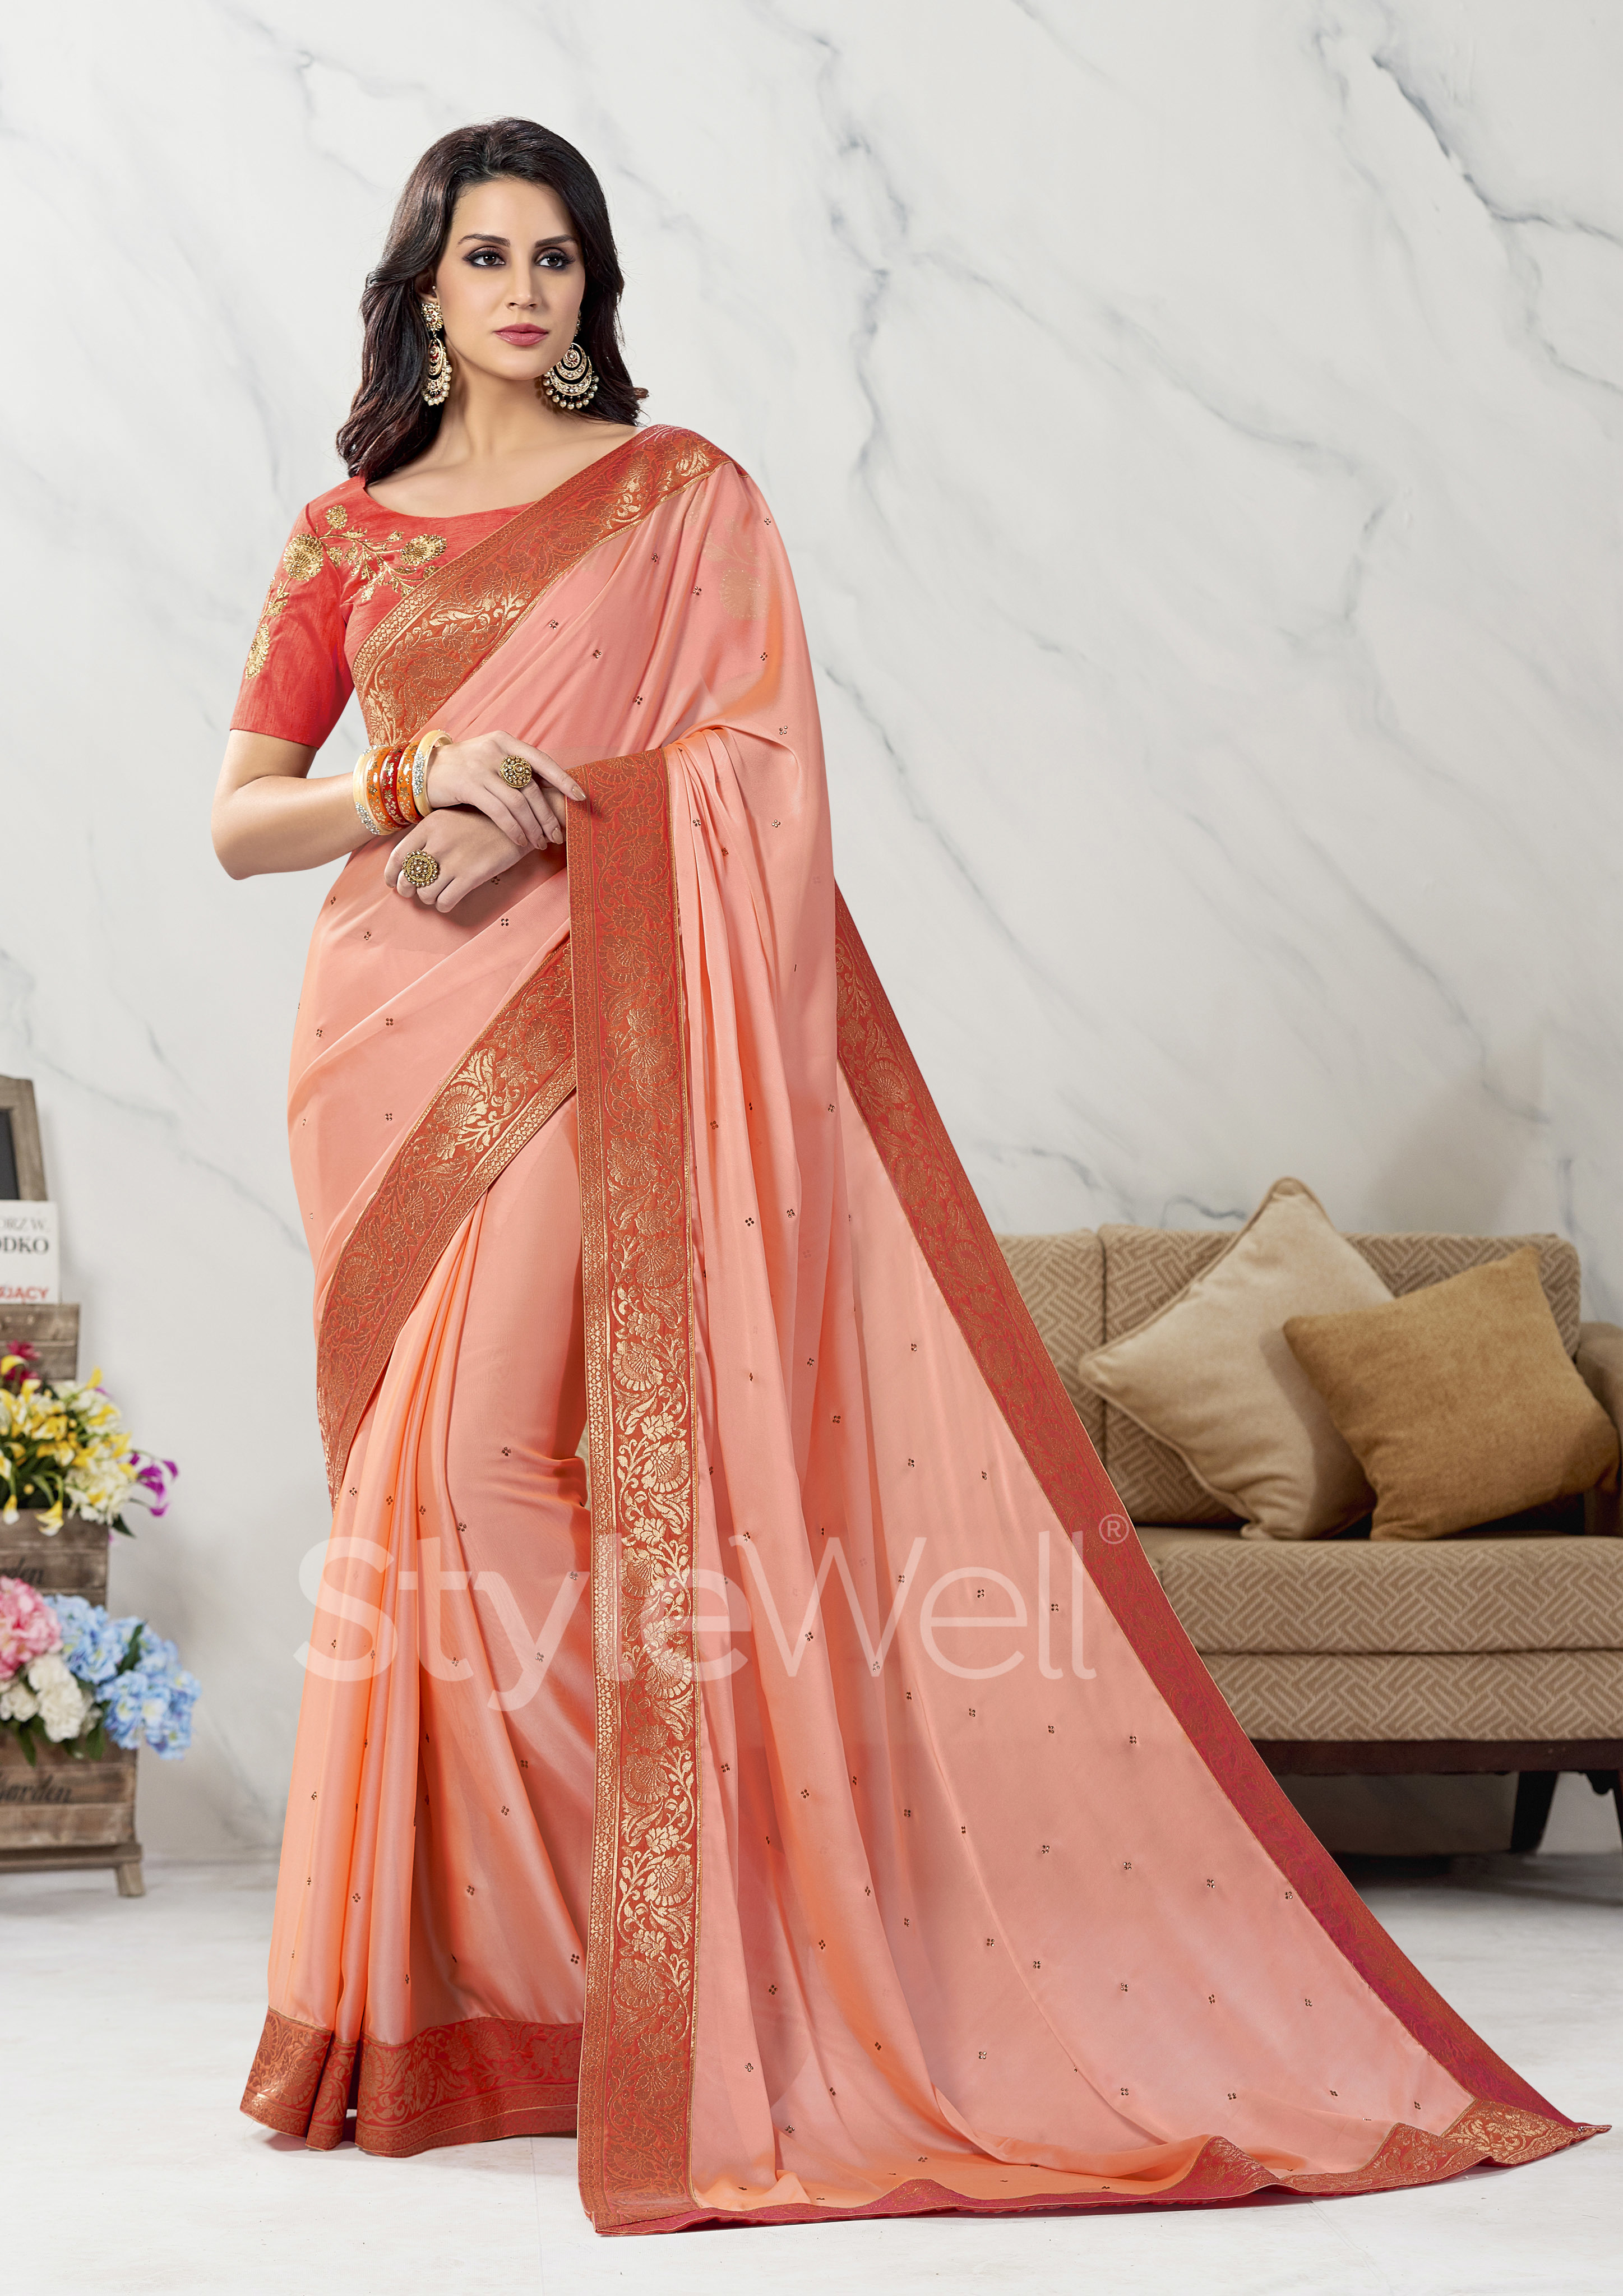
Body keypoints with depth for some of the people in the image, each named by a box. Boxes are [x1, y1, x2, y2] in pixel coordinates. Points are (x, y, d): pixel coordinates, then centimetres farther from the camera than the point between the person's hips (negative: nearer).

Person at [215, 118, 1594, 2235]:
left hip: (614, 1034, -3)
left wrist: (533, 821, -13)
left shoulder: (678, 492, 9)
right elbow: (237, 819, 11)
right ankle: (440, 1995, 5)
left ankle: (658, 2001, -8)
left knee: (626, 1464, -12)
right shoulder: (346, 534, 15)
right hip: (403, 1047, 3)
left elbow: (756, 751, -2)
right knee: (437, 1486, -1)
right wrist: (423, 787, -7)